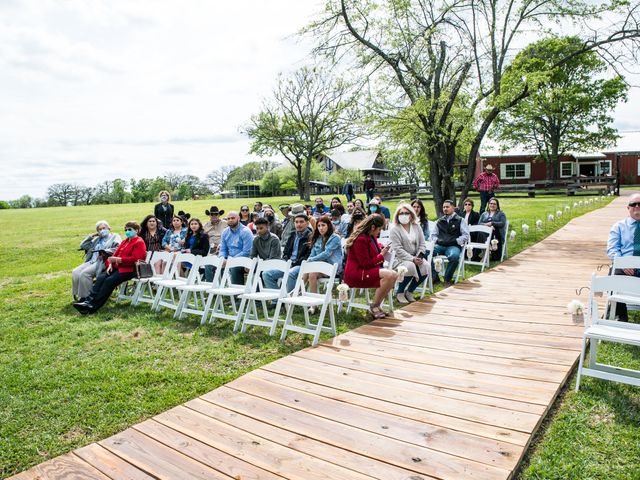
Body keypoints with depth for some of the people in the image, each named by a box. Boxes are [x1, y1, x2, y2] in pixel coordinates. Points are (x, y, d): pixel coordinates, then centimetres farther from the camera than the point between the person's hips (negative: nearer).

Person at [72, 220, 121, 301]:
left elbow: (118, 249, -12)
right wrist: (91, 236, 17)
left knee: (84, 273, -27)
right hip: (91, 261, 7)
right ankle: (78, 294, -6)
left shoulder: (114, 237, 7)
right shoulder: (97, 239, 28)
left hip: (102, 262, -7)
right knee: (75, 272, -14)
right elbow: (83, 246, 26)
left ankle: (86, 297, -18)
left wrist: (105, 252, -21)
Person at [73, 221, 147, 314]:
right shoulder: (124, 241, 25)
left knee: (109, 280, -26)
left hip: (129, 269, -8)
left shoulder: (139, 242, -4)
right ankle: (89, 301, -27)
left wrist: (118, 259, -19)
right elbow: (115, 253, 19)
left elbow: (135, 259, -15)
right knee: (101, 278, -16)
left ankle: (93, 306, -29)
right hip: (117, 267, 8)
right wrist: (110, 264, 0)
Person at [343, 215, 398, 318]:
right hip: (355, 274, -10)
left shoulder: (370, 237, 11)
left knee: (394, 275, -9)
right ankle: (374, 307, -14)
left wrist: (381, 248, 12)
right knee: (389, 275, -26)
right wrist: (381, 255, -9)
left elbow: (374, 247, 35)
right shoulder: (360, 240, -19)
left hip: (365, 270, 10)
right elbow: (366, 264, -19)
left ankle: (376, 306, -3)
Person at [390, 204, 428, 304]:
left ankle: (409, 291, -1)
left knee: (426, 267, -23)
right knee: (410, 266, -35)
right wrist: (412, 259, -21)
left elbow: (422, 244, 9)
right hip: (399, 258, -5)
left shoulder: (417, 226, 10)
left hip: (415, 257, 5)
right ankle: (399, 292, -11)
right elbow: (398, 250, -15)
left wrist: (419, 257, -9)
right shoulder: (394, 229, -8)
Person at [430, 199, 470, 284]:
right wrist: (436, 240, 4)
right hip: (440, 245, 3)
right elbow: (433, 234, 25)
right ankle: (434, 276, -18)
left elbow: (466, 235, 4)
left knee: (454, 256, -40)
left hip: (454, 246, -3)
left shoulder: (460, 220, 11)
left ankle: (448, 278, -16)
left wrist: (456, 241, -9)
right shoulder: (439, 221, 22)